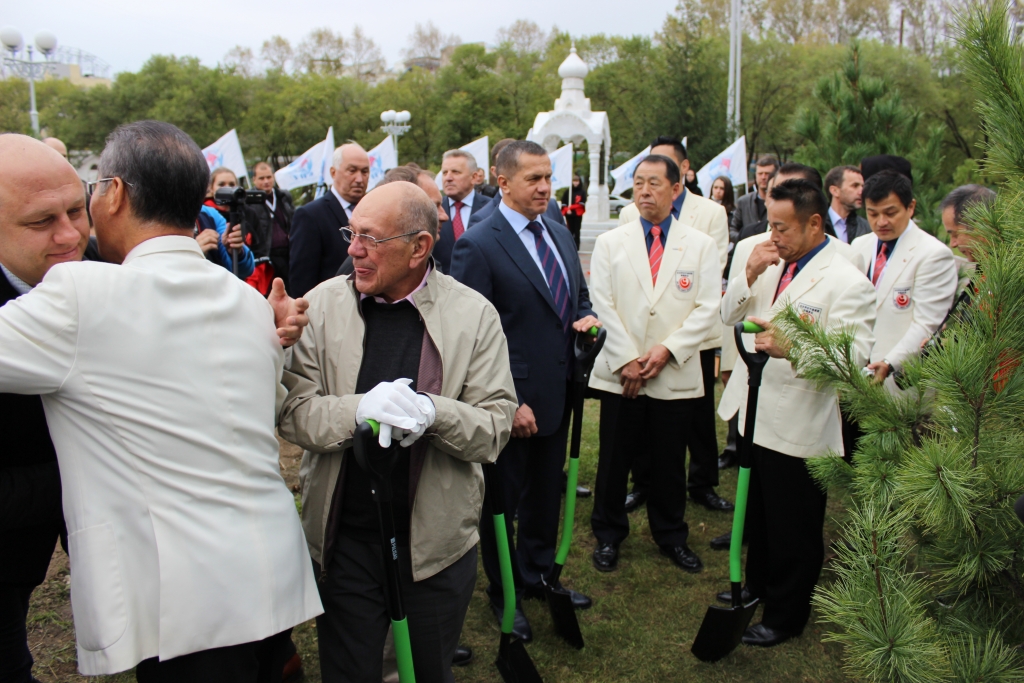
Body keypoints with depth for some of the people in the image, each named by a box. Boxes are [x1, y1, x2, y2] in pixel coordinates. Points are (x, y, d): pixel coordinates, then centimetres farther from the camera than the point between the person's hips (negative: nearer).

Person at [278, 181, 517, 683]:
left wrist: (432, 412, -28)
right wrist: (359, 409, -28)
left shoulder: (474, 315, -7)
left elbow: (496, 425, -10)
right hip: (342, 539, 1)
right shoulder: (323, 305, -4)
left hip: (437, 541, 0)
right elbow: (293, 410, -9)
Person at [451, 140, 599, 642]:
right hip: (511, 401, -7)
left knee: (546, 495, 22)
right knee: (503, 501, 13)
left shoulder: (561, 235, 7)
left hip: (557, 394, 7)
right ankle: (504, 593, 34)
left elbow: (579, 298, 19)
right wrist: (509, 402, -20)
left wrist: (586, 318, -5)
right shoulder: (477, 246, -17)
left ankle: (539, 575, 43)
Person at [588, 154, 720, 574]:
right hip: (620, 374, 0)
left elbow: (707, 308, -3)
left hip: (676, 375, 0)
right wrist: (626, 360, -11)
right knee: (614, 460, 8)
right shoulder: (610, 243, 4)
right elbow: (602, 305, -2)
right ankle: (608, 535, 26)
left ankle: (671, 536, 30)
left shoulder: (701, 246, 3)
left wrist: (666, 350, -14)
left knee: (670, 463, 11)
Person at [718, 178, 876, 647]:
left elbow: (855, 357, -25)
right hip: (752, 409, 7)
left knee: (794, 527, 9)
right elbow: (728, 316, 7)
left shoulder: (847, 283, -17)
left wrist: (792, 348, -39)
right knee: (756, 512, 24)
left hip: (798, 426, -7)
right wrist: (749, 276, -11)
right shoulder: (764, 259, 5)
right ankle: (757, 583, 46)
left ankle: (785, 616, 29)